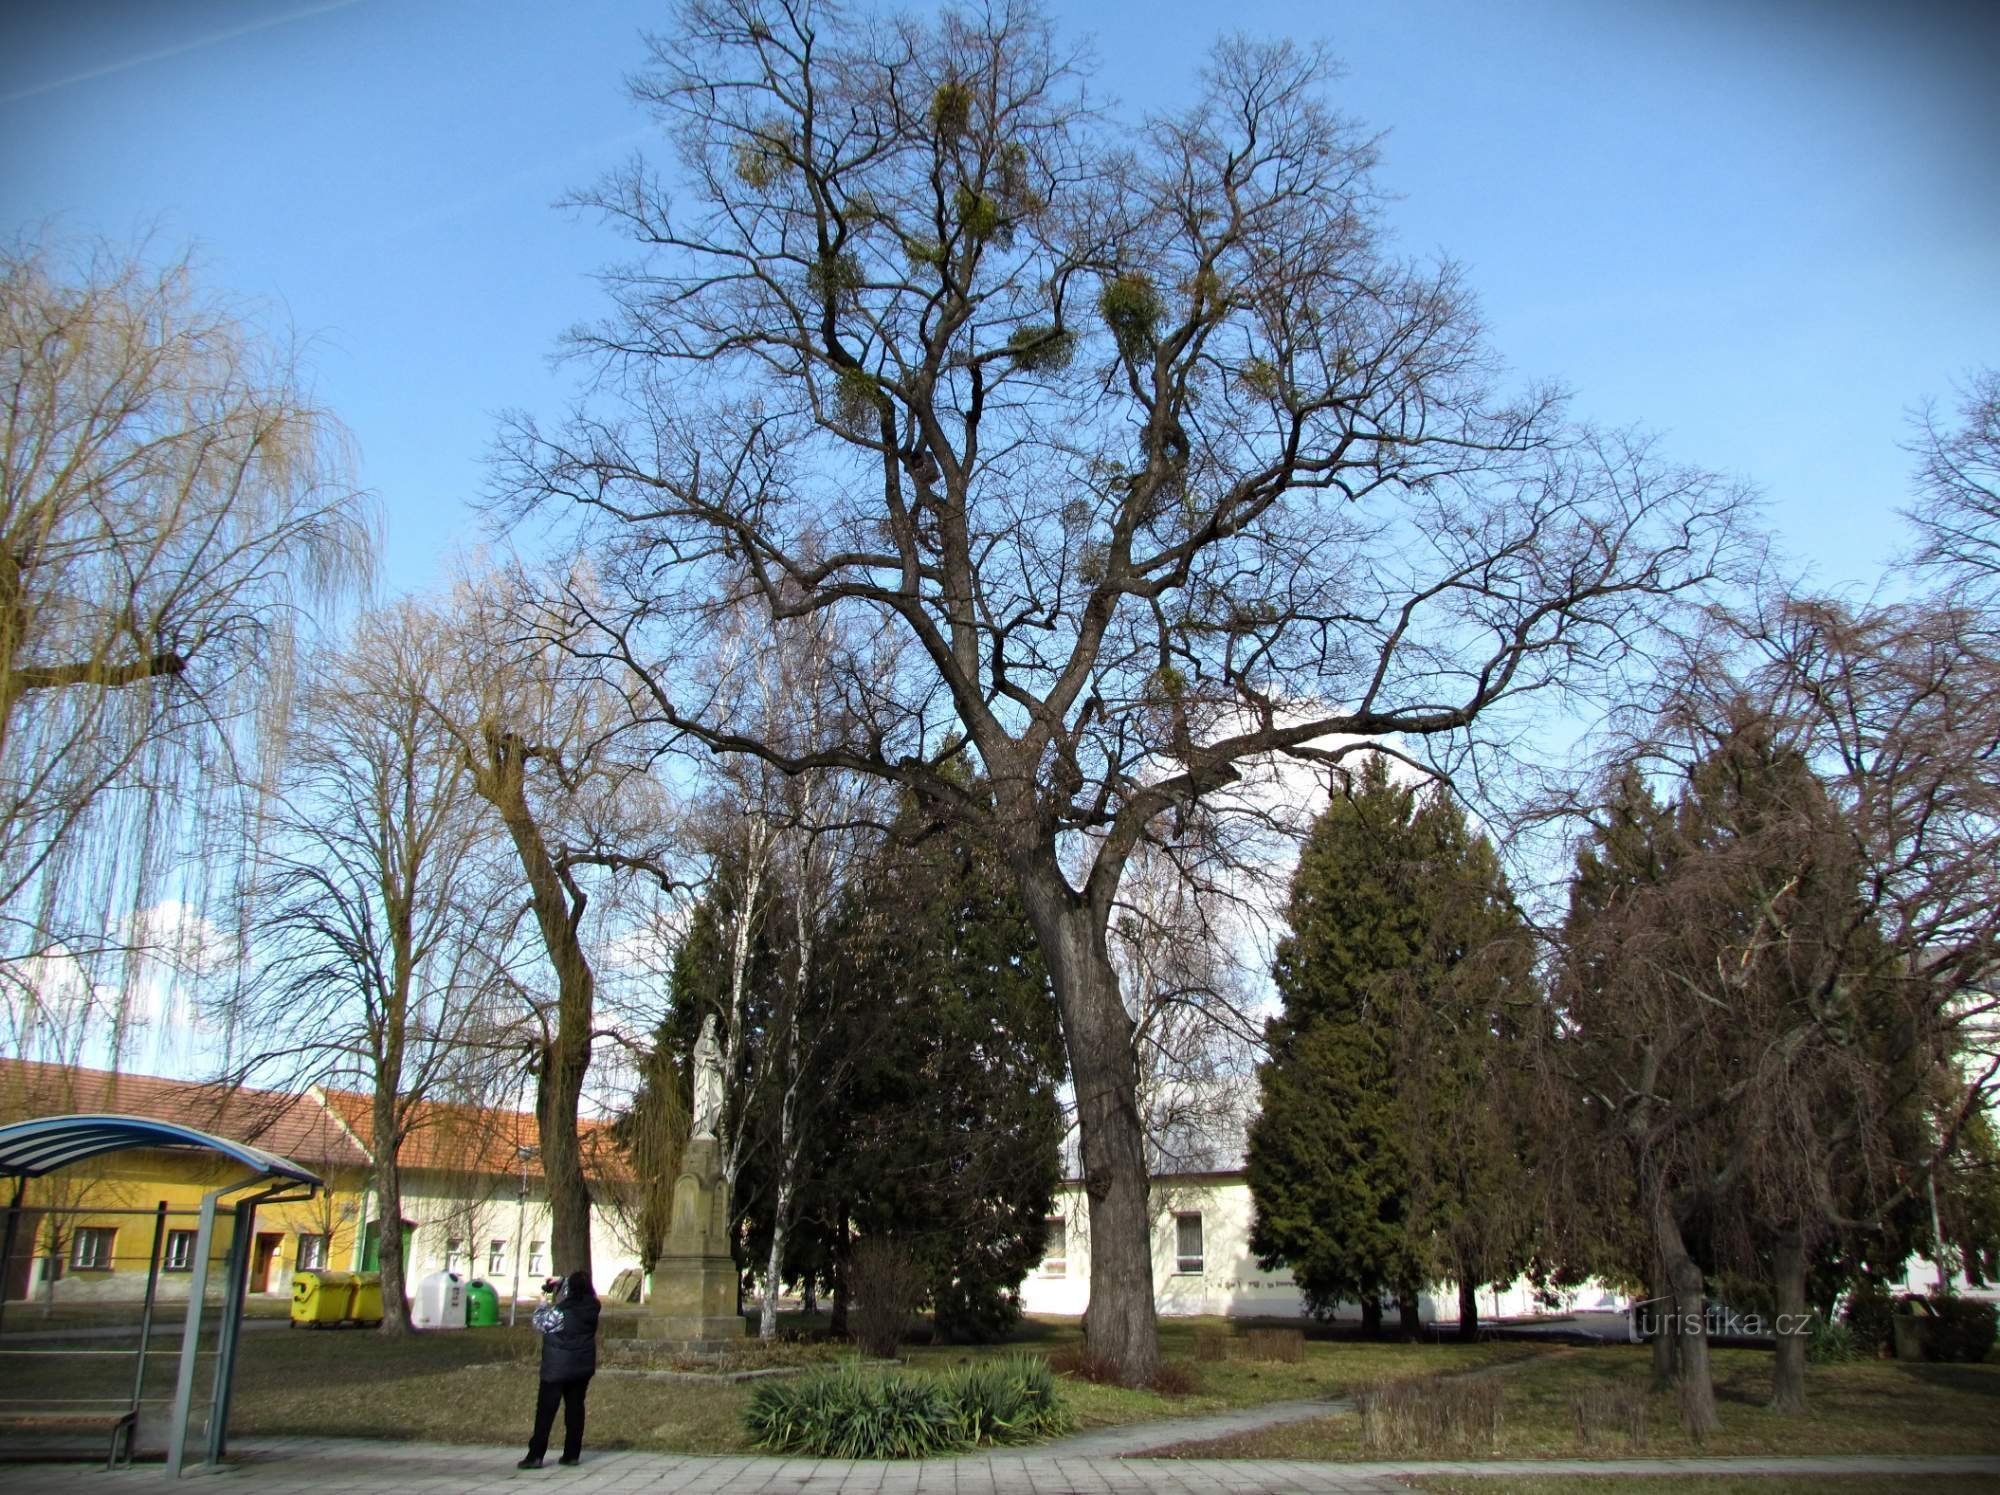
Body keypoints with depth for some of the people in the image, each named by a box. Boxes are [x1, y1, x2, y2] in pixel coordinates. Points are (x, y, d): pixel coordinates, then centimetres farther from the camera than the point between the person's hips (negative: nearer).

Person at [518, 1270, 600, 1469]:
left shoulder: (560, 1312, -21)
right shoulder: (593, 1307, -5)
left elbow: (539, 1322, -3)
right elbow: (586, 1292, 15)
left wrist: (544, 1304, 13)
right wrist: (561, 1281, 12)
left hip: (557, 1368, -5)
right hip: (583, 1368, 5)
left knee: (545, 1411, 2)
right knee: (575, 1408, 11)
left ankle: (536, 1456, 3)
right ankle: (572, 1454, 13)